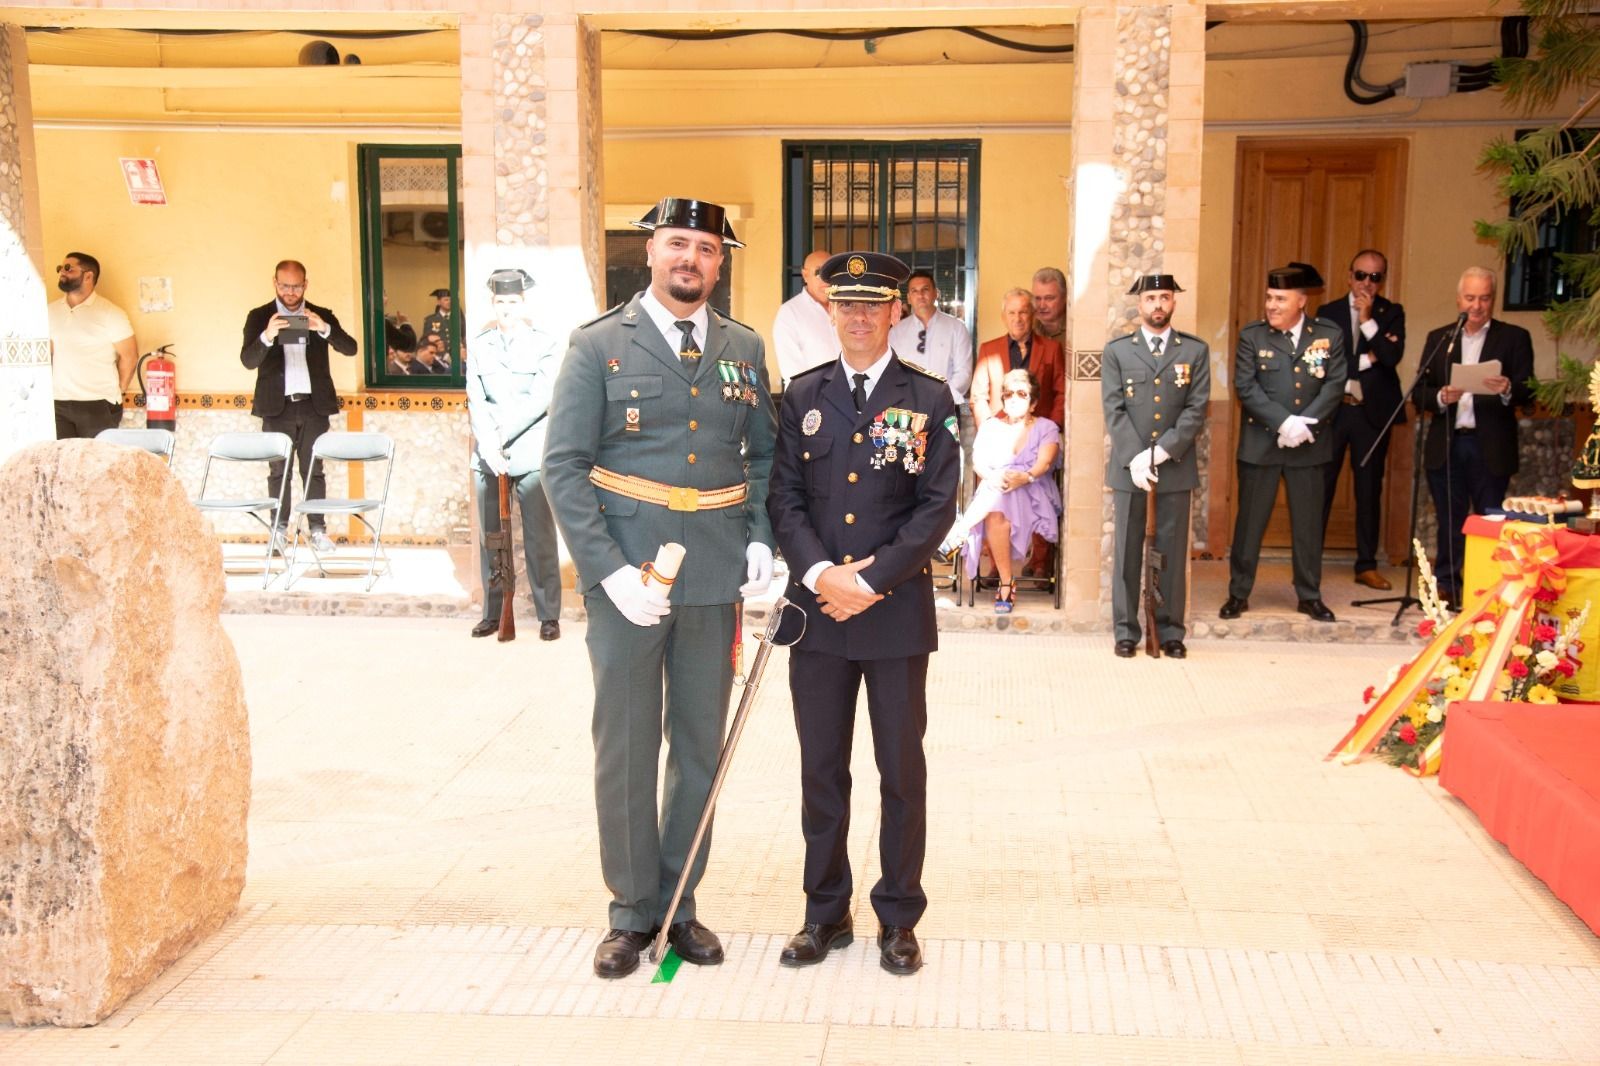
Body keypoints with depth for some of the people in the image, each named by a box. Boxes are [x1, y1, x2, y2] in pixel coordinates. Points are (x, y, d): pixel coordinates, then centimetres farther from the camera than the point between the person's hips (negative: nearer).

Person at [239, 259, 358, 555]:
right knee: (278, 470, 2)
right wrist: (266, 337, -25)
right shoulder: (259, 317, 4)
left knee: (313, 469, 3)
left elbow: (350, 348, -3)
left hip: (313, 405, 1)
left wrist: (325, 329, -21)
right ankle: (278, 530, 7)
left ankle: (318, 529, 6)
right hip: (277, 406, 0)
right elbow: (248, 360, -6)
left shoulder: (322, 316, 7)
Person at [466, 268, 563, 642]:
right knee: (490, 538, 6)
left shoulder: (544, 345, 3)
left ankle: (549, 615, 5)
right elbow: (475, 401, 2)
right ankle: (493, 611, 15)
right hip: (487, 456, 3)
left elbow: (541, 399, -7)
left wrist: (501, 436, -12)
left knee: (540, 539, -1)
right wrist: (487, 443, -13)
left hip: (531, 456, -3)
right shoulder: (479, 346, 11)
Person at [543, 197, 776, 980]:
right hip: (627, 579, -3)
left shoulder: (744, 349, 8)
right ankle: (632, 910, 22)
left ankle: (680, 902, 27)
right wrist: (610, 569, -15)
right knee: (625, 748, 7)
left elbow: (764, 455, 14)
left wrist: (761, 539, -2)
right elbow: (563, 467, -6)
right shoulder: (598, 347, -3)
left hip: (716, 579, 3)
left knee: (700, 745, 11)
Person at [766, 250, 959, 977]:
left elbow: (937, 506, -6)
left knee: (902, 770, 6)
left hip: (897, 611, -2)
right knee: (821, 769, 10)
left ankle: (898, 917, 20)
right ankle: (826, 912, 24)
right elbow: (785, 497, 3)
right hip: (816, 611, 2)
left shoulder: (929, 399, 0)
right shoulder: (803, 396, 8)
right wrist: (820, 574, -13)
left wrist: (872, 580, -14)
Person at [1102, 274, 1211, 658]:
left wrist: (1163, 451, -12)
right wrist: (1135, 458, -13)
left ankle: (1171, 632, 12)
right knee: (1127, 551, 3)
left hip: (1176, 467, 0)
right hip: (1128, 467, 0)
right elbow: (1114, 411, -2)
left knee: (1173, 552, 4)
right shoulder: (1116, 351, 6)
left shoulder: (1195, 350, 6)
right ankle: (1126, 632, 10)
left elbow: (1197, 409, -1)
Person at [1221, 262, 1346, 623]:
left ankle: (1309, 596, 19)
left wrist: (1305, 423, -16)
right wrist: (1284, 423, -18)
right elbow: (1245, 387, -9)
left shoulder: (1329, 335, 2)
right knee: (1250, 520, 4)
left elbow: (1335, 385, -3)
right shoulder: (1252, 336, -2)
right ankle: (1238, 593, 14)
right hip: (1260, 442, -1)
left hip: (1309, 444, 1)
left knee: (1308, 522, 8)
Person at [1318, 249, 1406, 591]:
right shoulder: (1328, 313, 7)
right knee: (1320, 489, -1)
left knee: (1370, 491, 6)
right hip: (1332, 410, -1)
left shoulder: (1391, 313, 8)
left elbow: (1392, 356, -9)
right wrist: (1366, 359, -10)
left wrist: (1367, 320, -12)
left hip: (1373, 412, 1)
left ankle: (1367, 565, 14)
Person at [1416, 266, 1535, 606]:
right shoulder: (1438, 338, 12)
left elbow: (1528, 391, -3)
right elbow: (1420, 392, 6)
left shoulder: (1514, 338, 5)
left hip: (1491, 446, -2)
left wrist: (1507, 389, -25)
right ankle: (1446, 586, 15)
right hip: (1446, 445, 2)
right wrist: (1441, 397, -15)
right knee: (1449, 521, 8)